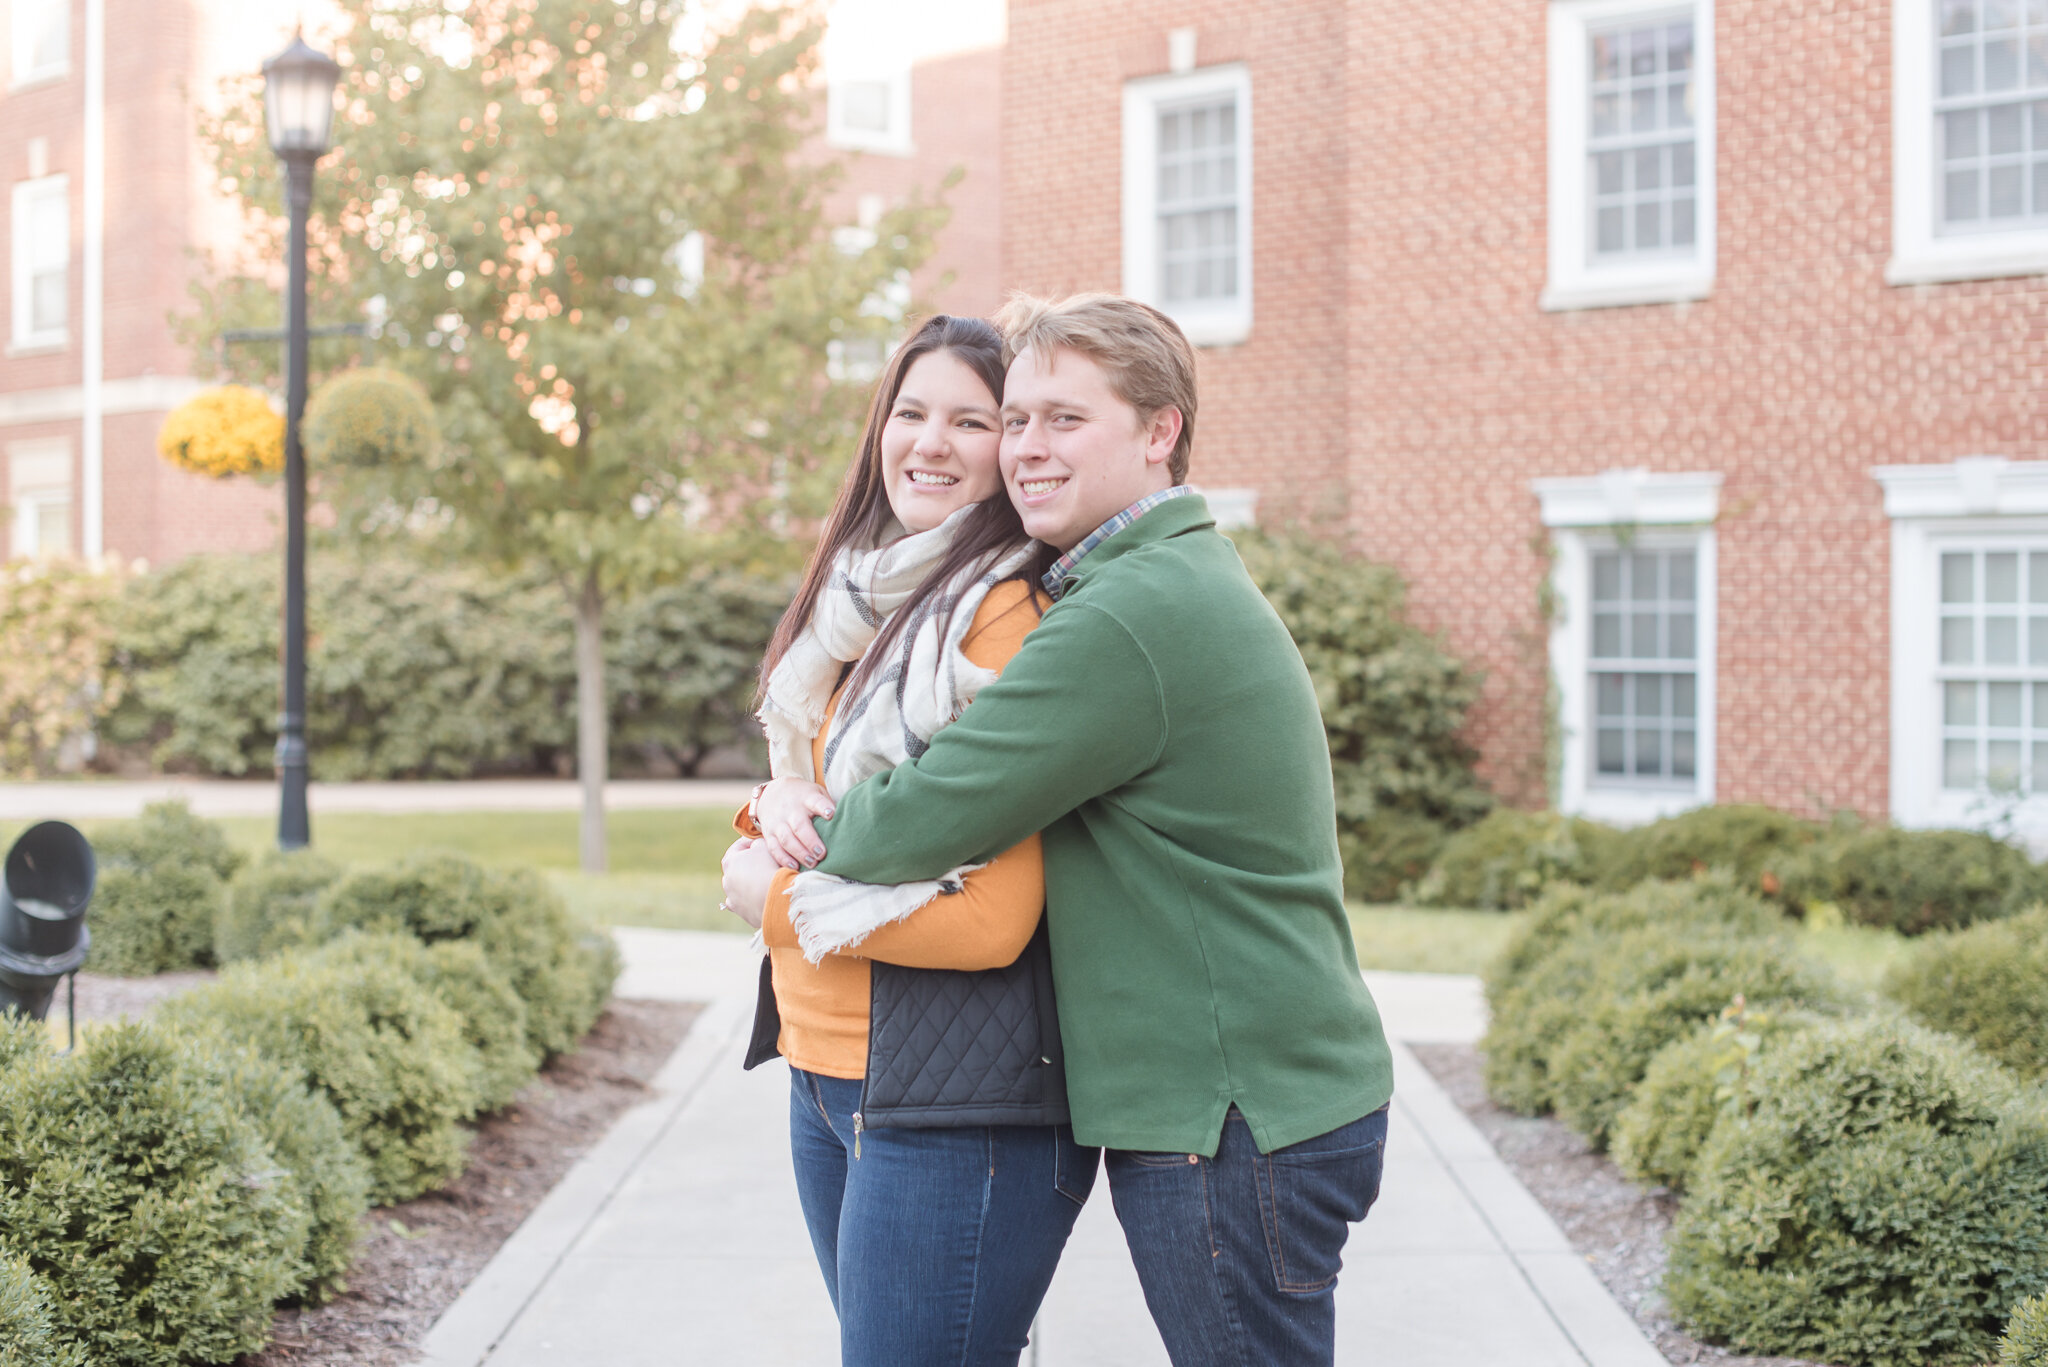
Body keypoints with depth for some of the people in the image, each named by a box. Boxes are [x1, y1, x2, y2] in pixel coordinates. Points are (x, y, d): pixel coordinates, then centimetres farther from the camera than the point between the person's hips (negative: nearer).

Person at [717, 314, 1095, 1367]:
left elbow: (993, 916, -20)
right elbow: (811, 783, 20)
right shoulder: (865, 603, 13)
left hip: (953, 1107, -8)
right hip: (827, 1077, 9)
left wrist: (774, 900, -9)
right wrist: (778, 807, -5)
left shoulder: (1010, 617, -15)